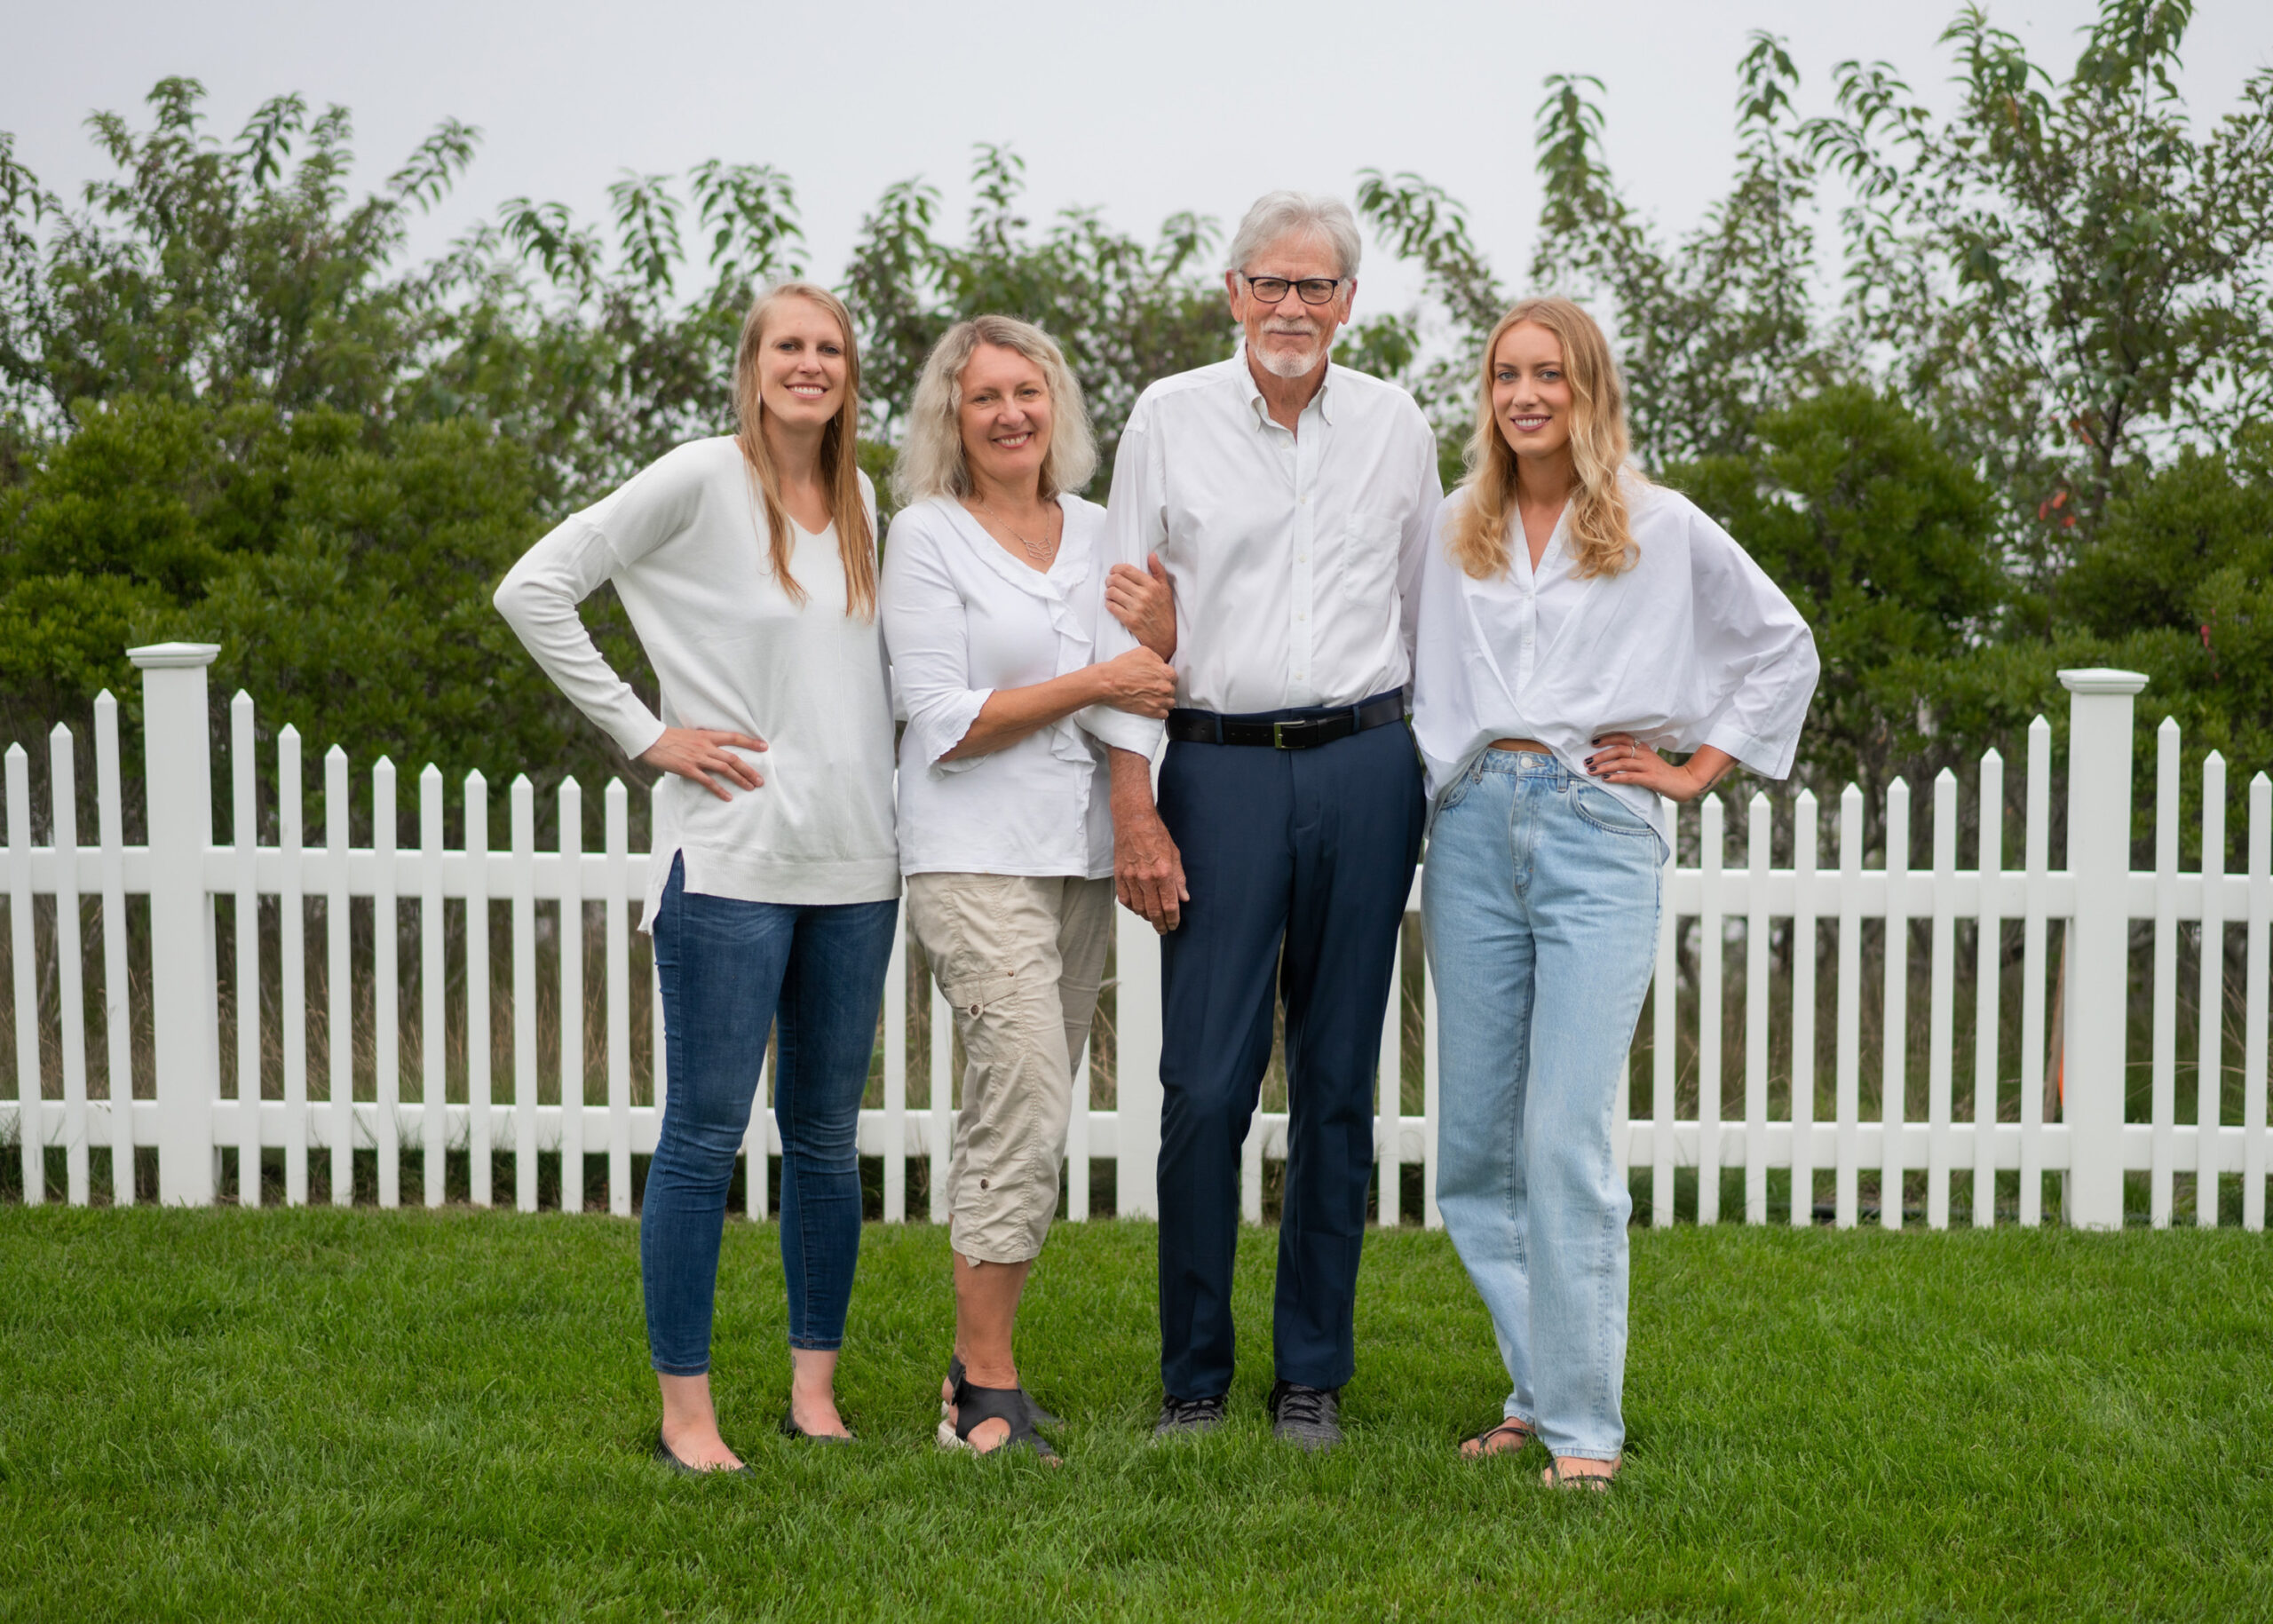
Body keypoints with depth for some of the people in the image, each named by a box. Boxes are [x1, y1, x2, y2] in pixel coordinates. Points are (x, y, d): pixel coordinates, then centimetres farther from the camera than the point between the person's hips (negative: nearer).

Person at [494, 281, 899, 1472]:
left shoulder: (860, 502, 13)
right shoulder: (701, 481, -5)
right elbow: (534, 589, -9)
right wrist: (643, 732, -10)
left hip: (854, 865, 6)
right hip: (731, 860, -6)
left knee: (827, 1139, 11)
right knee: (705, 1135, -2)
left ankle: (813, 1391, 21)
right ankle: (686, 1410, 7)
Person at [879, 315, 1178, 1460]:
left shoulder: (1097, 533, 13)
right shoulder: (925, 536, -3)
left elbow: (1139, 699, 16)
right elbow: (944, 720, -10)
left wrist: (1164, 638, -4)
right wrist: (1089, 684, -14)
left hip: (1081, 852, 6)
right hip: (976, 857, -6)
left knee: (1021, 1112, 7)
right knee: (1026, 1103, -15)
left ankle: (975, 1373, 16)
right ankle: (988, 1390, -7)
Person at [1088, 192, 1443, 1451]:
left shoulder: (1398, 427, 9)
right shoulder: (1170, 419, 3)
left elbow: (1428, 612, 16)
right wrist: (1133, 807, -4)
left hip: (1365, 767, 2)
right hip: (1219, 768, -2)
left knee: (1339, 1082, 5)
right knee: (1205, 1084, -5)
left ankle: (1313, 1374, 15)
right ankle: (1193, 1379, 8)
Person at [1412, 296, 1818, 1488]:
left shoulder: (1662, 528, 5)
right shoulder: (1452, 532, 14)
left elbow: (1784, 647, 13)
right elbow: (1420, 679, 23)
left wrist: (1697, 769, 8)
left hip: (1599, 829, -4)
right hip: (1474, 829, 4)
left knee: (1565, 1140, -12)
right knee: (1474, 1143, 4)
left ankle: (1582, 1423, -5)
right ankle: (1540, 1387, 17)